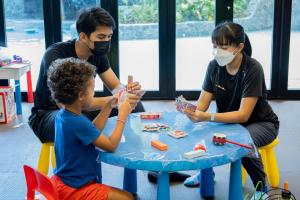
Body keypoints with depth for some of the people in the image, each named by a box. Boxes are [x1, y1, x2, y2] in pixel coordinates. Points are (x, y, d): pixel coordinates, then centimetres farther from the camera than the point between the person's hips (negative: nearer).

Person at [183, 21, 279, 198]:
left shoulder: (252, 69, -26)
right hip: (230, 120, 5)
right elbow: (202, 104, -9)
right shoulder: (214, 66, -10)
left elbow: (243, 115, -30)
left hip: (261, 123, -5)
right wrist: (191, 110, -33)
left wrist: (207, 117, -41)